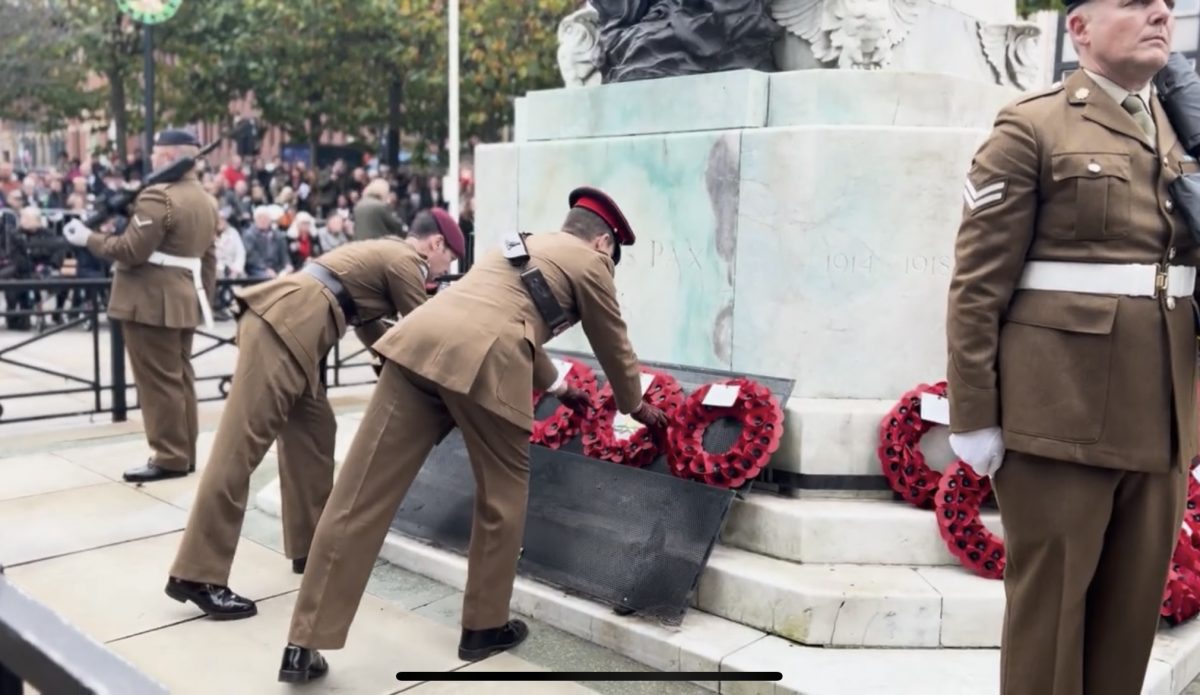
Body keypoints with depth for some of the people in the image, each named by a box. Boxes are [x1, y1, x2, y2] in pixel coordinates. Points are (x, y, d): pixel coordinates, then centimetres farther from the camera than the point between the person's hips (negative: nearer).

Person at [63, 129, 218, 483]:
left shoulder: (158, 197, -15)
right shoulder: (206, 200, 14)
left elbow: (132, 250, -19)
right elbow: (208, 258, 15)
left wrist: (89, 238, -6)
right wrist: (205, 298, 19)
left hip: (152, 302, -9)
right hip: (184, 300, 9)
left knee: (158, 381, -3)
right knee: (180, 377, 13)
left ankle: (170, 458, 2)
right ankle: (185, 453, 19)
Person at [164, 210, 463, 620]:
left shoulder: (384, 253, 28)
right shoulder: (405, 261, 0)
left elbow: (369, 328, 35)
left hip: (286, 324, 10)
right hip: (284, 326, -10)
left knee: (314, 432, 13)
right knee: (242, 445, -11)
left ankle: (310, 547, 21)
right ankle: (198, 576, -9)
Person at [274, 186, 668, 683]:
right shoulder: (590, 262, 17)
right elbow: (613, 345, 26)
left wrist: (556, 386, 63)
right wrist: (636, 406, 43)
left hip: (420, 343, 6)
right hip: (483, 362, -6)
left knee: (362, 497, 2)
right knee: (502, 494, 16)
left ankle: (305, 646, 6)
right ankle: (484, 627, 27)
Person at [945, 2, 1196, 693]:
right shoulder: (1032, 127, -5)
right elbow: (978, 283, -9)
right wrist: (974, 415, -11)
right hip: (1061, 412, -6)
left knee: (1137, 600, 14)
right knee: (1050, 599, 5)